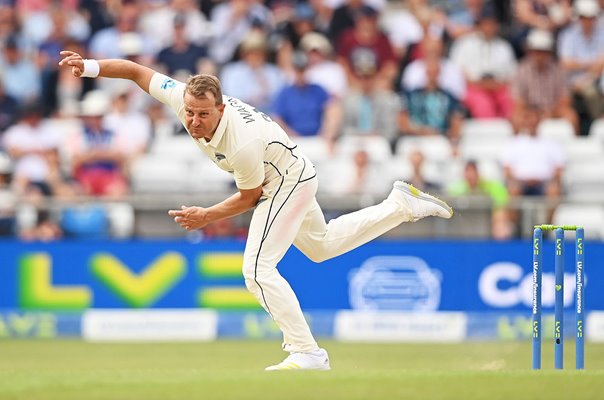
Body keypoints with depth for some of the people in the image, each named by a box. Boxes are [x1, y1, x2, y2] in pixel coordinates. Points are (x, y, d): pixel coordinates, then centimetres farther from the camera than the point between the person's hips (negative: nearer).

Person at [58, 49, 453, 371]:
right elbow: (137, 70, -15)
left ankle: (306, 352, -14)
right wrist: (91, 66, -28)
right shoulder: (182, 98, -24)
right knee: (322, 245, 29)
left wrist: (207, 216, -23)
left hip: (290, 183, -9)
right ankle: (400, 205, 36)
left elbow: (250, 196, -22)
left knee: (258, 269, -17)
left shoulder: (243, 145, -40)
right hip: (290, 178, 9)